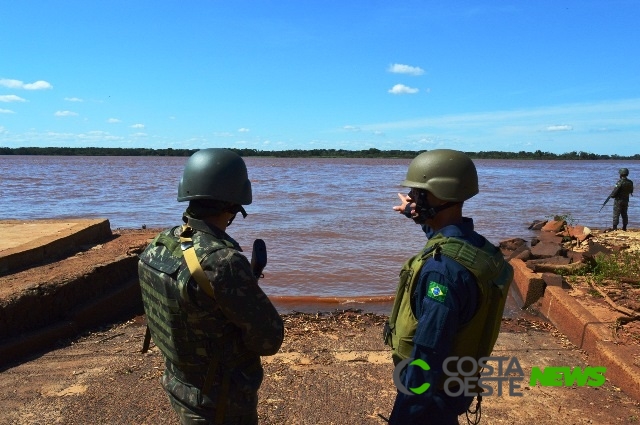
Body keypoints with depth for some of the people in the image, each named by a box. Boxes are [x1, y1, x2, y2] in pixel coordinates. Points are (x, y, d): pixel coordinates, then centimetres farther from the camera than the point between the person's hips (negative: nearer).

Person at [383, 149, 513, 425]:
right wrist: (416, 214, 33)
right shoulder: (474, 244, -4)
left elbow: (428, 353, -31)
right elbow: (447, 232, 25)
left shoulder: (443, 266, -33)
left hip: (433, 389, -8)